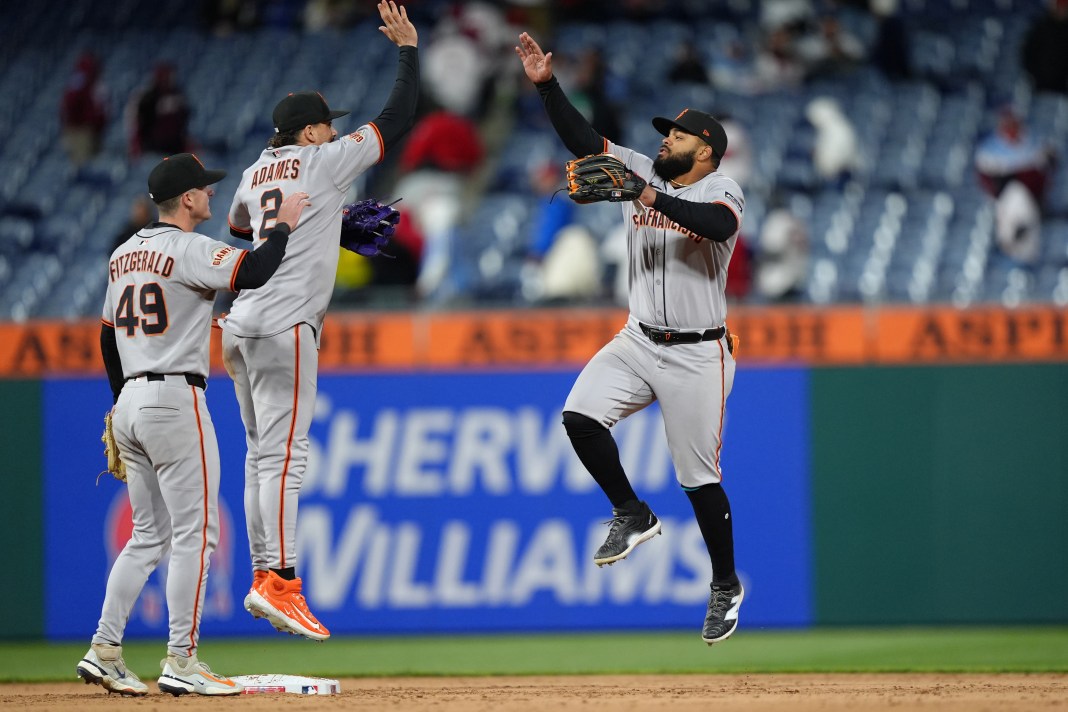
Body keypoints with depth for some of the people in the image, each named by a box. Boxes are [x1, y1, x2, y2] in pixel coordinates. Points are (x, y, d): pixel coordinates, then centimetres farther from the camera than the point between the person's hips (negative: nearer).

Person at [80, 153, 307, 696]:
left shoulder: (124, 255, 14)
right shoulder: (188, 250, -11)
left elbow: (108, 335, 20)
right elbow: (254, 273, -24)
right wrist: (283, 225, -7)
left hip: (130, 403, 9)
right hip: (175, 401, -9)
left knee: (149, 535, 13)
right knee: (195, 532, -5)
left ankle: (104, 651, 8)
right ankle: (181, 662, -7)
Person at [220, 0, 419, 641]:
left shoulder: (256, 173, 16)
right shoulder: (323, 162, -4)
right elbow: (398, 119, -3)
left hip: (244, 325, 8)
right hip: (283, 324, -8)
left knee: (265, 453, 10)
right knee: (283, 452, -14)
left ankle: (265, 574, 9)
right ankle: (280, 581, -21)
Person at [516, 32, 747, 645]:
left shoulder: (720, 192, -9)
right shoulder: (640, 174, 8)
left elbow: (718, 225, -33)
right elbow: (583, 139, 2)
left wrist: (656, 202, -42)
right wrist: (547, 85, -8)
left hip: (697, 357, -6)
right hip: (638, 342, 6)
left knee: (700, 479, -1)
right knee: (580, 414, -17)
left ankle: (726, 586, 17)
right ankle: (633, 516, 2)